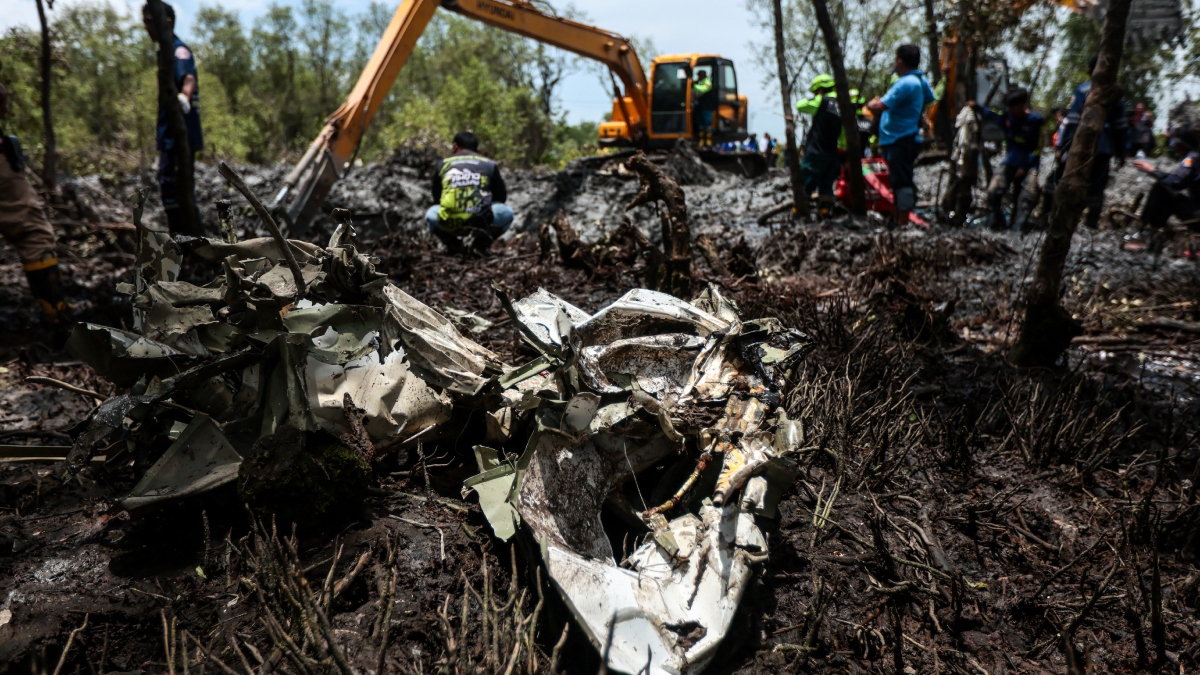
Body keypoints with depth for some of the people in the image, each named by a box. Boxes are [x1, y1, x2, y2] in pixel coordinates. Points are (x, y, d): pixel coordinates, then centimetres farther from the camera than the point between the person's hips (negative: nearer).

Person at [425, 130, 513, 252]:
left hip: (448, 224, 2)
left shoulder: (443, 164, 20)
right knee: (506, 212, 27)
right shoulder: (489, 164, 16)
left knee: (430, 214, 35)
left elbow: (436, 198, 30)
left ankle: (452, 242, 16)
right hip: (481, 222, -1)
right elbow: (501, 196, 25)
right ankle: (481, 240, 14)